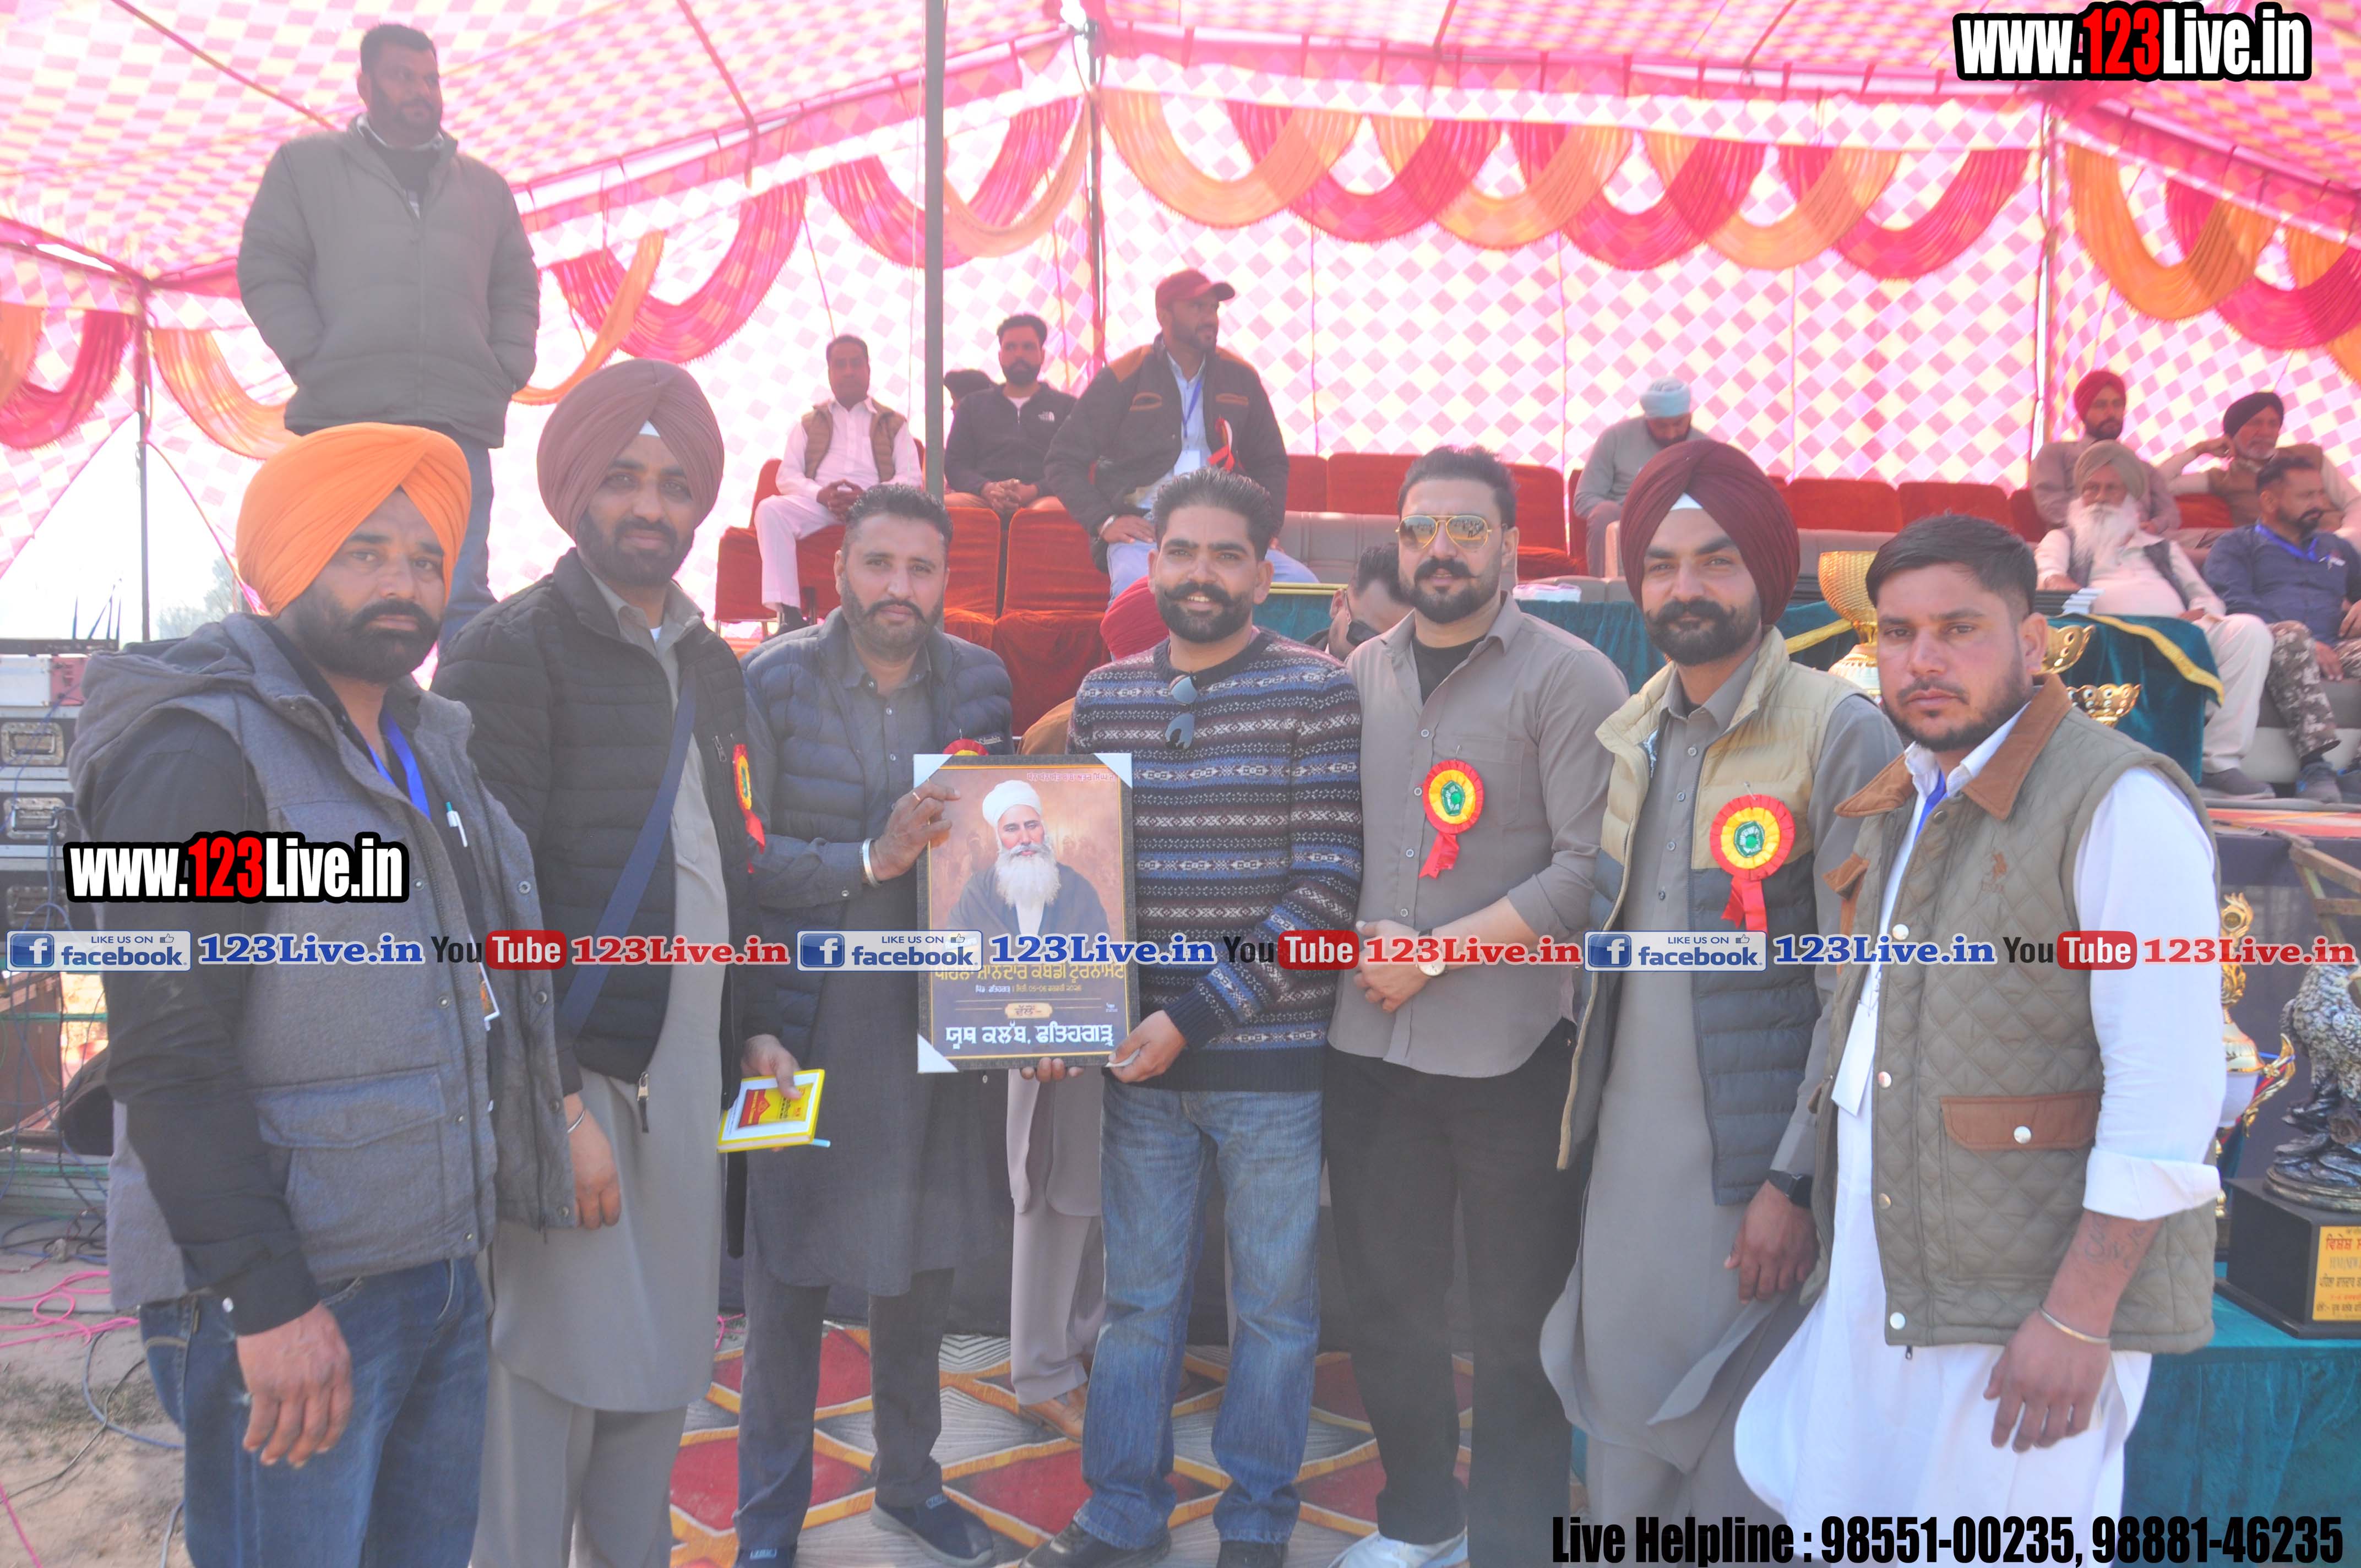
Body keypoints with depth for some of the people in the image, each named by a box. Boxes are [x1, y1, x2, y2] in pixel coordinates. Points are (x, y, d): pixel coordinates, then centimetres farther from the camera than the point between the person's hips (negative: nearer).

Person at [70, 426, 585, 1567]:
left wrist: (564, 1112, 16)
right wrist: (267, 1299, -19)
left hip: (441, 1262, 8)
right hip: (283, 1294, -8)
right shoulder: (203, 748, -12)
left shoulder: (430, 744, 14)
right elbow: (169, 1055, -17)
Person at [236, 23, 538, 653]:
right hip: (344, 419, -2)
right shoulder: (307, 164, 16)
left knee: (464, 597, -4)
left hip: (459, 424, 2)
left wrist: (505, 374, 7)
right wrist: (315, 362, -2)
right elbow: (266, 269, 10)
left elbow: (517, 289, 22)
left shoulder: (485, 186, 23)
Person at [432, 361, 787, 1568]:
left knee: (660, 1357, 13)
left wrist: (753, 1025, 14)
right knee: (551, 1370, 0)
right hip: (569, 1066, -6)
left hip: (686, 1066, 7)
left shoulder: (710, 664, 15)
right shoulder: (513, 650, -7)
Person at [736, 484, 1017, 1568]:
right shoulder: (773, 683, -8)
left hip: (940, 1019, 4)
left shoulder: (980, 682, 3)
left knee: (921, 1268, 16)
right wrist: (872, 860, -23)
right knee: (788, 1278, 6)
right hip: (807, 1021, -3)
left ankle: (909, 1480, 37)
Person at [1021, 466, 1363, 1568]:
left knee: (1274, 1304, 12)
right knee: (1138, 1298, 16)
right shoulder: (1102, 696, 6)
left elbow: (1327, 887, -12)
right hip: (1139, 1060, 3)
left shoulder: (1315, 693, -7)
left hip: (1271, 1058, -3)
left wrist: (1196, 1016, -16)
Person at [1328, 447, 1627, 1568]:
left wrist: (1438, 953, -16)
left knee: (1515, 1319, 8)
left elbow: (1589, 868, -14)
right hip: (1370, 1045, 5)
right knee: (1383, 1298, 17)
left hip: (1512, 1053, -5)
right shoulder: (1361, 676, 9)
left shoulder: (1568, 679, -6)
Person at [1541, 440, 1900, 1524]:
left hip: (1753, 1170, -5)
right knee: (1623, 1431, 15)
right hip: (1624, 1157, 5)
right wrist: (1578, 1121, 10)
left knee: (1740, 1455, 7)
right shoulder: (1625, 737, 9)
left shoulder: (1841, 735, -10)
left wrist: (1797, 1182, -15)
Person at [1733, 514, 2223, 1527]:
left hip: (2029, 1295, -8)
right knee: (1835, 1533, 16)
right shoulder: (1904, 803, 11)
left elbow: (2168, 1092, -20)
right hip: (1872, 1282, 8)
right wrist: (1801, 1199, 17)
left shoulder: (2120, 805, -15)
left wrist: (2079, 1316, -21)